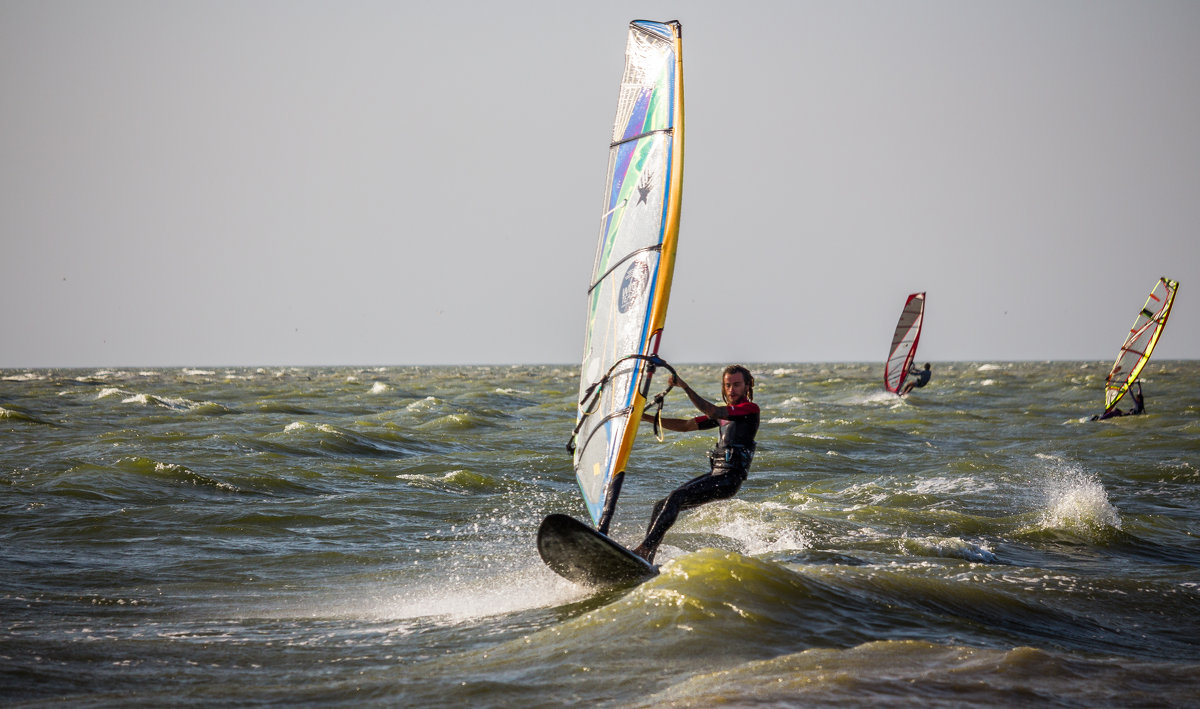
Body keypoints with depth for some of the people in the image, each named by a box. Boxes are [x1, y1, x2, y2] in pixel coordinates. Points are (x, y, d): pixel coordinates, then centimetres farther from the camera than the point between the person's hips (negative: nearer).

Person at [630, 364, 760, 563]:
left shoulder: (751, 409, -4)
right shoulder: (724, 412, 23)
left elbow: (711, 412, -19)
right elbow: (685, 425, 22)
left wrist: (685, 387, -21)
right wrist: (648, 418, 14)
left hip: (730, 478, -9)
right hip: (715, 473, 9)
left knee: (677, 497, -25)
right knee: (661, 505, 2)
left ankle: (644, 549, -31)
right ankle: (646, 561, -2)